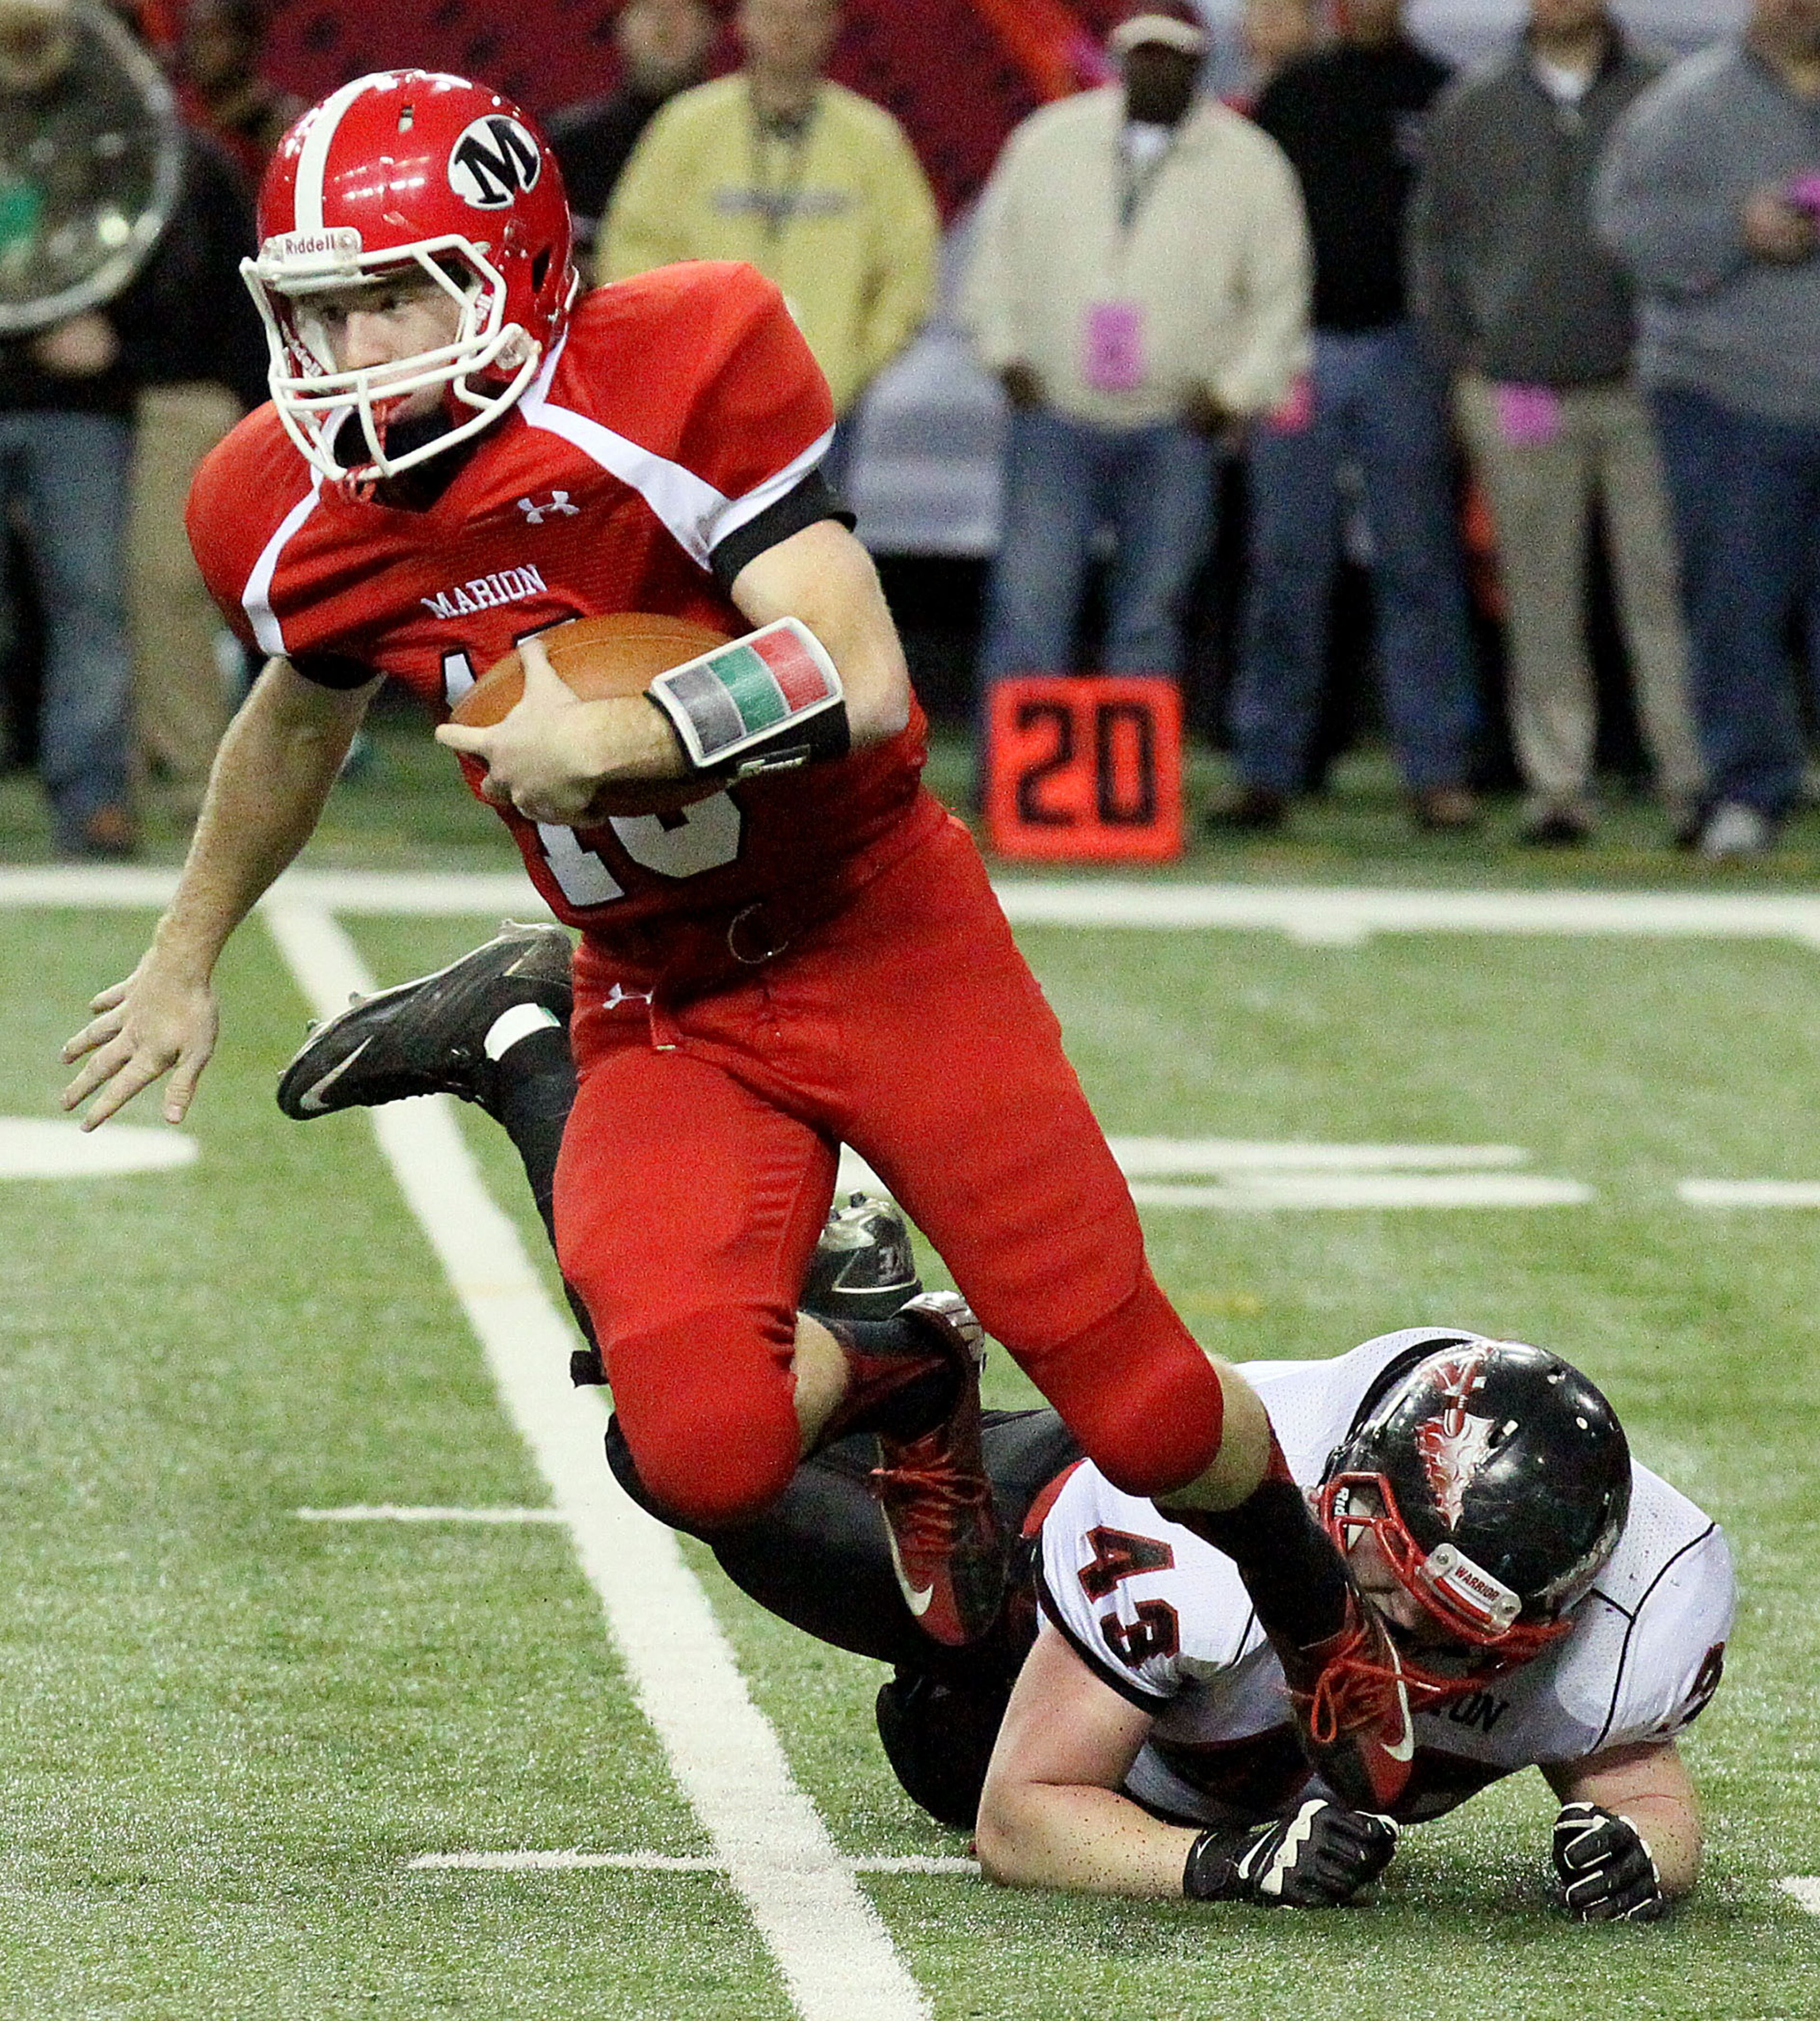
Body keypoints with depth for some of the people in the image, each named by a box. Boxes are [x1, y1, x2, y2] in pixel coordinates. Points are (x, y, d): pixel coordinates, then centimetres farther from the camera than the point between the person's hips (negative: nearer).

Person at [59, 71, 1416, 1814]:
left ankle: (1324, 1624, 27)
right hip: (661, 1009, 3)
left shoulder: (678, 376, -23)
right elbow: (303, 711, 18)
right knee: (702, 1448, -22)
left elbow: (861, 680, -28)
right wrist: (187, 956, 30)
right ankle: (889, 1391, 15)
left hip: (879, 934, -3)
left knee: (1139, 1409, -7)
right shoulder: (293, 518, -6)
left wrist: (613, 740, -34)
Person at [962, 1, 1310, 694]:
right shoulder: (1049, 141, 8)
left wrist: (1235, 392, -4)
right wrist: (1005, 354, 2)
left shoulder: (1249, 163, 3)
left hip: (1175, 432, 0)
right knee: (1029, 603, -9)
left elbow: (1279, 298, 6)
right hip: (1055, 416, 0)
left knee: (1149, 616, 3)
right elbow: (997, 257, 15)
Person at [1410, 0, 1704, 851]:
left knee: (1662, 588, -6)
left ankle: (1691, 779, -5)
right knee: (1542, 604, 3)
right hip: (1523, 395, 1)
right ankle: (1557, 787, 7)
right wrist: (1472, 367, 2)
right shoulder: (1470, 111, 9)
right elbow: (1435, 243, 11)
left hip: (1644, 389, -1)